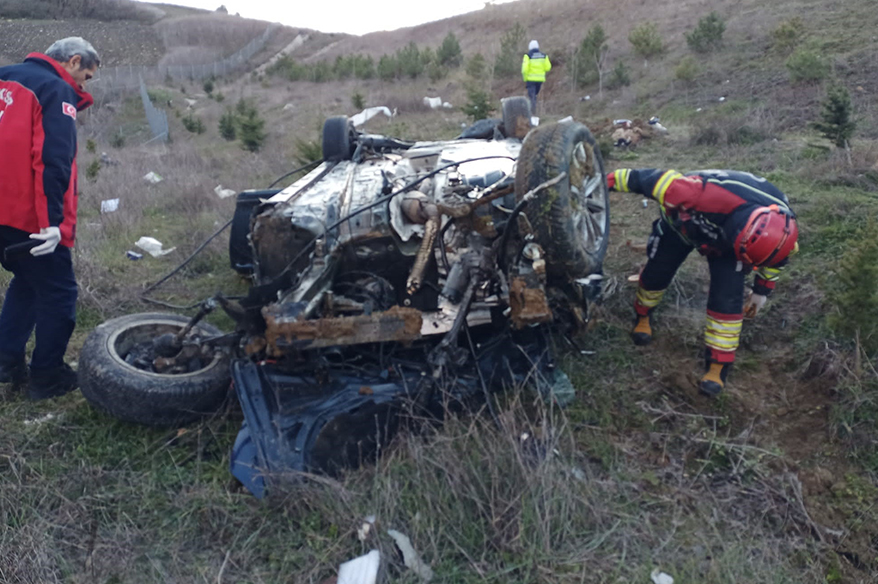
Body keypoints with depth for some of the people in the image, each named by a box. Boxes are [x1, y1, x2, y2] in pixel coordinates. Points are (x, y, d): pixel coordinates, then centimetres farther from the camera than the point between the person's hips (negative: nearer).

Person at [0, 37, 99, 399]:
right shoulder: (57, 91, -11)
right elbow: (53, 161, -22)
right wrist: (53, 221, -24)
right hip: (30, 217, -8)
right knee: (58, 293, 5)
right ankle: (47, 377, 13)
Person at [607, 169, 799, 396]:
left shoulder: (781, 226, -31)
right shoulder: (706, 195, -50)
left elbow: (774, 259, -5)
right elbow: (660, 181, -39)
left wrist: (762, 290, 8)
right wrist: (610, 181, -30)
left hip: (726, 235, 2)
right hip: (682, 220, -1)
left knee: (727, 296, -12)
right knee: (657, 272, 7)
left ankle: (719, 364, 1)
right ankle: (643, 315, 41)